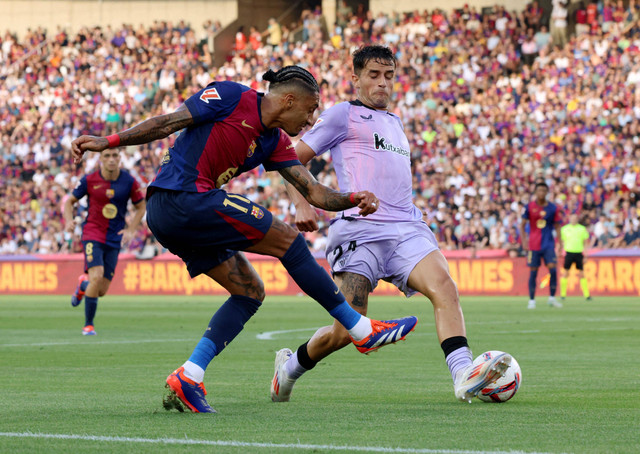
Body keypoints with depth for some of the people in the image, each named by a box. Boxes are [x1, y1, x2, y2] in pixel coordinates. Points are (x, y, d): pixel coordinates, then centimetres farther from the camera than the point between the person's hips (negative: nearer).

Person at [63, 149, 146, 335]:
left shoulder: (129, 181, -3)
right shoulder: (89, 180, -6)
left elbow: (141, 206, 9)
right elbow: (70, 201, 7)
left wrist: (130, 230, -3)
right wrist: (69, 220, -12)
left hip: (114, 239, 2)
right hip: (92, 234, -2)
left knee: (102, 290, 1)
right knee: (96, 276, -24)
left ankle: (83, 285, 40)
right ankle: (88, 324, -8)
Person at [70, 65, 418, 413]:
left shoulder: (275, 142, 17)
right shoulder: (230, 97, -5)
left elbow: (313, 192, 10)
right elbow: (167, 123, -5)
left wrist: (353, 199, -8)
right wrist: (109, 142, -10)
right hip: (183, 198, -10)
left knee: (250, 291, 7)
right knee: (288, 239, -6)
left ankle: (187, 378, -2)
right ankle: (362, 330, 1)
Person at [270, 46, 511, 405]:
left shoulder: (395, 123, 29)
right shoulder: (344, 115, 9)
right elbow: (292, 160, 7)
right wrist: (302, 205, -7)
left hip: (407, 227, 6)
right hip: (359, 227, -5)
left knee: (444, 287, -24)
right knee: (347, 331, -10)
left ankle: (464, 376, -39)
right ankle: (290, 365, 19)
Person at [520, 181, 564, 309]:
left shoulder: (553, 208, 4)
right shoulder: (529, 207, 0)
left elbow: (557, 227, 10)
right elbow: (522, 225, 2)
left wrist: (560, 242, 3)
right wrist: (524, 241, -8)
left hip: (549, 244, 1)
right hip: (533, 245, -1)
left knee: (552, 268, -12)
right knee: (533, 272, 0)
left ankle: (552, 298, 0)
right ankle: (532, 300, 8)